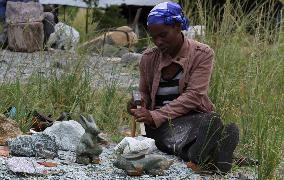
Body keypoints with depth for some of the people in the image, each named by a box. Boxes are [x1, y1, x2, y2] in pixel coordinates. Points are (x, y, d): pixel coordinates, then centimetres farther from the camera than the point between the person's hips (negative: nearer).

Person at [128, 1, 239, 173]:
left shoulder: (202, 54, -2)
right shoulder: (149, 58, 9)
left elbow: (193, 96, -12)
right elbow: (144, 93, 20)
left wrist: (155, 116, -20)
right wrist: (137, 104, -6)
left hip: (193, 116, -1)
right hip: (161, 125, 1)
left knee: (211, 122, -39)